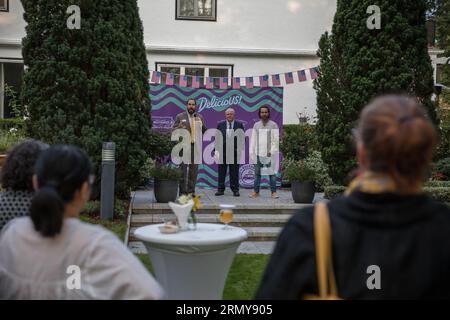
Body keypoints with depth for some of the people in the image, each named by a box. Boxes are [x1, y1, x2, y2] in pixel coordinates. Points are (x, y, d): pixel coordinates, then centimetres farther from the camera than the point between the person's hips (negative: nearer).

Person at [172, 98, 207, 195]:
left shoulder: (200, 117, 13)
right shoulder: (180, 116, 3)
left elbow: (204, 130, 18)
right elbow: (173, 130, 2)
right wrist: (179, 128, -19)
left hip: (196, 146, 3)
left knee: (194, 170, 4)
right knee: (183, 169, -3)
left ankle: (191, 191, 11)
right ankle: (183, 192, 1)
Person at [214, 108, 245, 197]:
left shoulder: (239, 124, 4)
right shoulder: (220, 125, 7)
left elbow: (242, 138, 3)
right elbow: (217, 138, 6)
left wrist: (241, 149, -5)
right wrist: (217, 150, -3)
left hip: (235, 152, -1)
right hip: (223, 151, 1)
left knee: (234, 172, 4)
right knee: (221, 172, 5)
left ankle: (235, 189, 12)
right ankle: (220, 189, 13)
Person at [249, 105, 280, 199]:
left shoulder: (273, 125, 2)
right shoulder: (256, 125, 11)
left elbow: (276, 140, -2)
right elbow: (253, 139, 11)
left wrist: (272, 151, -11)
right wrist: (251, 152, 5)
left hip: (270, 153, -3)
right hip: (258, 153, 3)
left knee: (272, 173, -2)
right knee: (257, 173, 6)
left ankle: (274, 192, 4)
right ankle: (256, 191, 13)